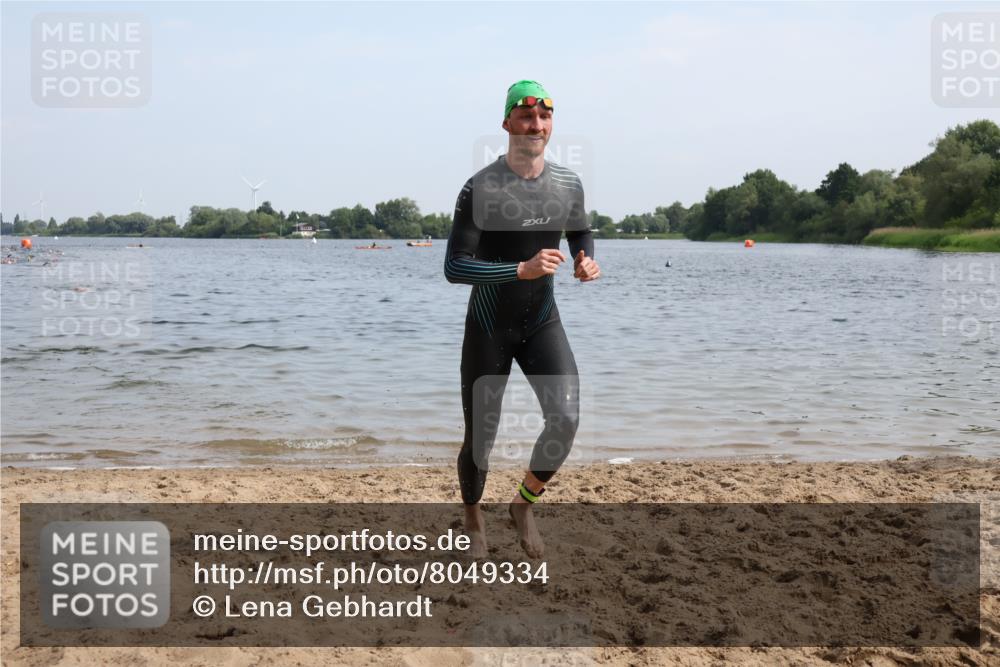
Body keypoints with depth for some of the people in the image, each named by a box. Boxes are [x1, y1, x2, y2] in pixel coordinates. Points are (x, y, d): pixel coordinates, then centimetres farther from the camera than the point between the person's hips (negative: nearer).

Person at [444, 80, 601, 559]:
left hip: (542, 323, 3)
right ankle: (473, 520, 35)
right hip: (489, 329, -3)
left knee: (566, 420, -16)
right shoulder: (482, 188, -18)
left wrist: (587, 261, -5)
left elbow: (581, 234, 18)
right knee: (480, 438, 5)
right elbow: (454, 268, -21)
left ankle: (523, 506, 12)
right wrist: (521, 270, -31)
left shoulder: (568, 185, -2)